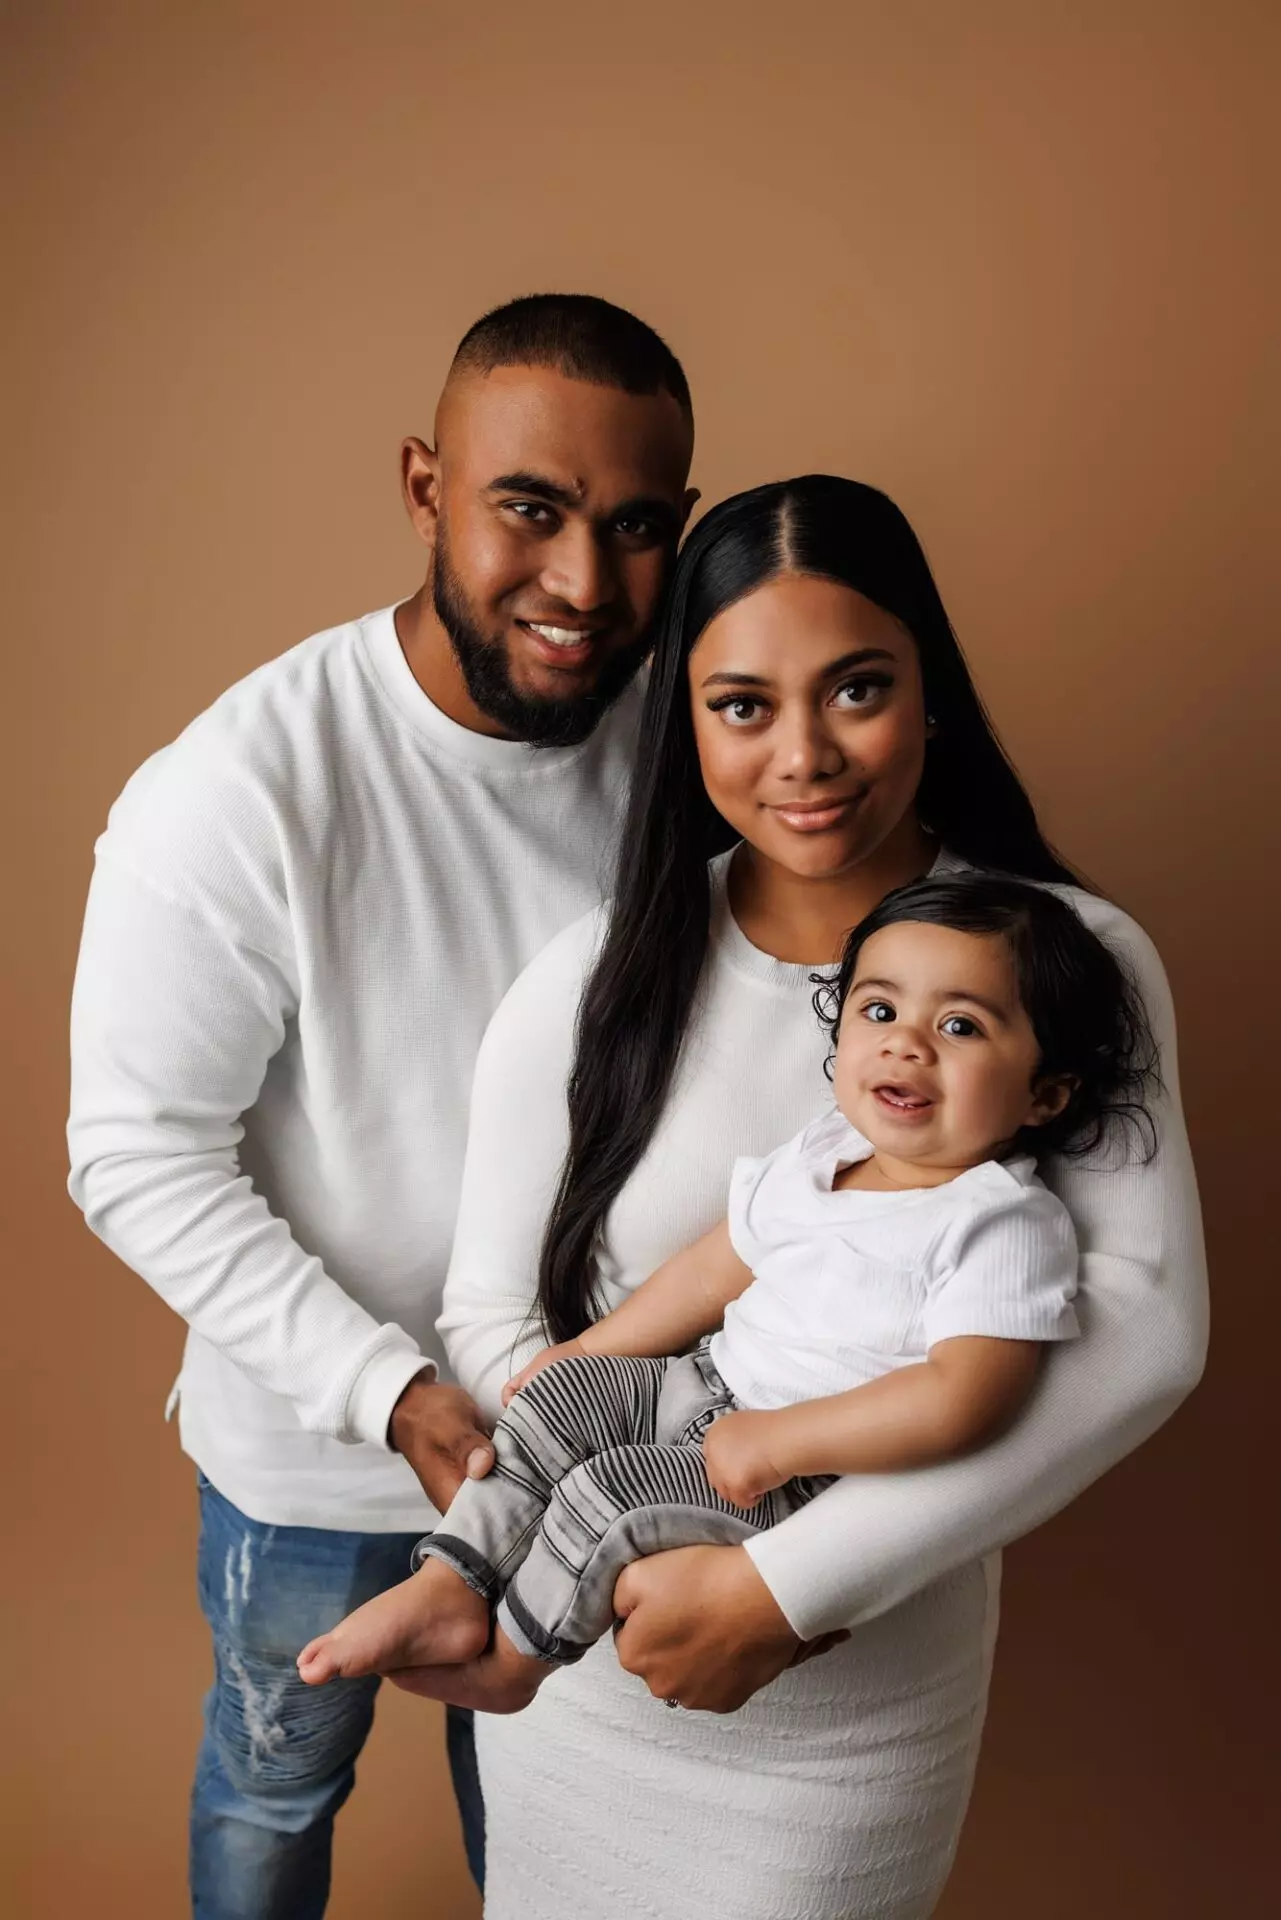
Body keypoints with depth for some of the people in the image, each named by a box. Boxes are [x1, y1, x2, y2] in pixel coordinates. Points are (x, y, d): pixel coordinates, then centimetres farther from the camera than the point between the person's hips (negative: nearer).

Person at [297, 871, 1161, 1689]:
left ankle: (511, 1654, 5)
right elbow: (718, 1268, 15)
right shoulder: (822, 1154, 5)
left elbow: (960, 1401, -30)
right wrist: (584, 1350, 13)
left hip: (822, 1478, -8)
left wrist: (773, 1443, -27)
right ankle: (449, 1589, 1)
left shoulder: (1009, 1226, -19)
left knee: (613, 1491, -19)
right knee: (558, 1395, -4)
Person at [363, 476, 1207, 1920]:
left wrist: (789, 1582, -26)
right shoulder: (590, 985, -11)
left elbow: (1144, 1332, -22)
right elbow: (490, 1316, -5)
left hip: (875, 1672, -1)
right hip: (587, 1634, 2)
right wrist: (647, 1551, -21)